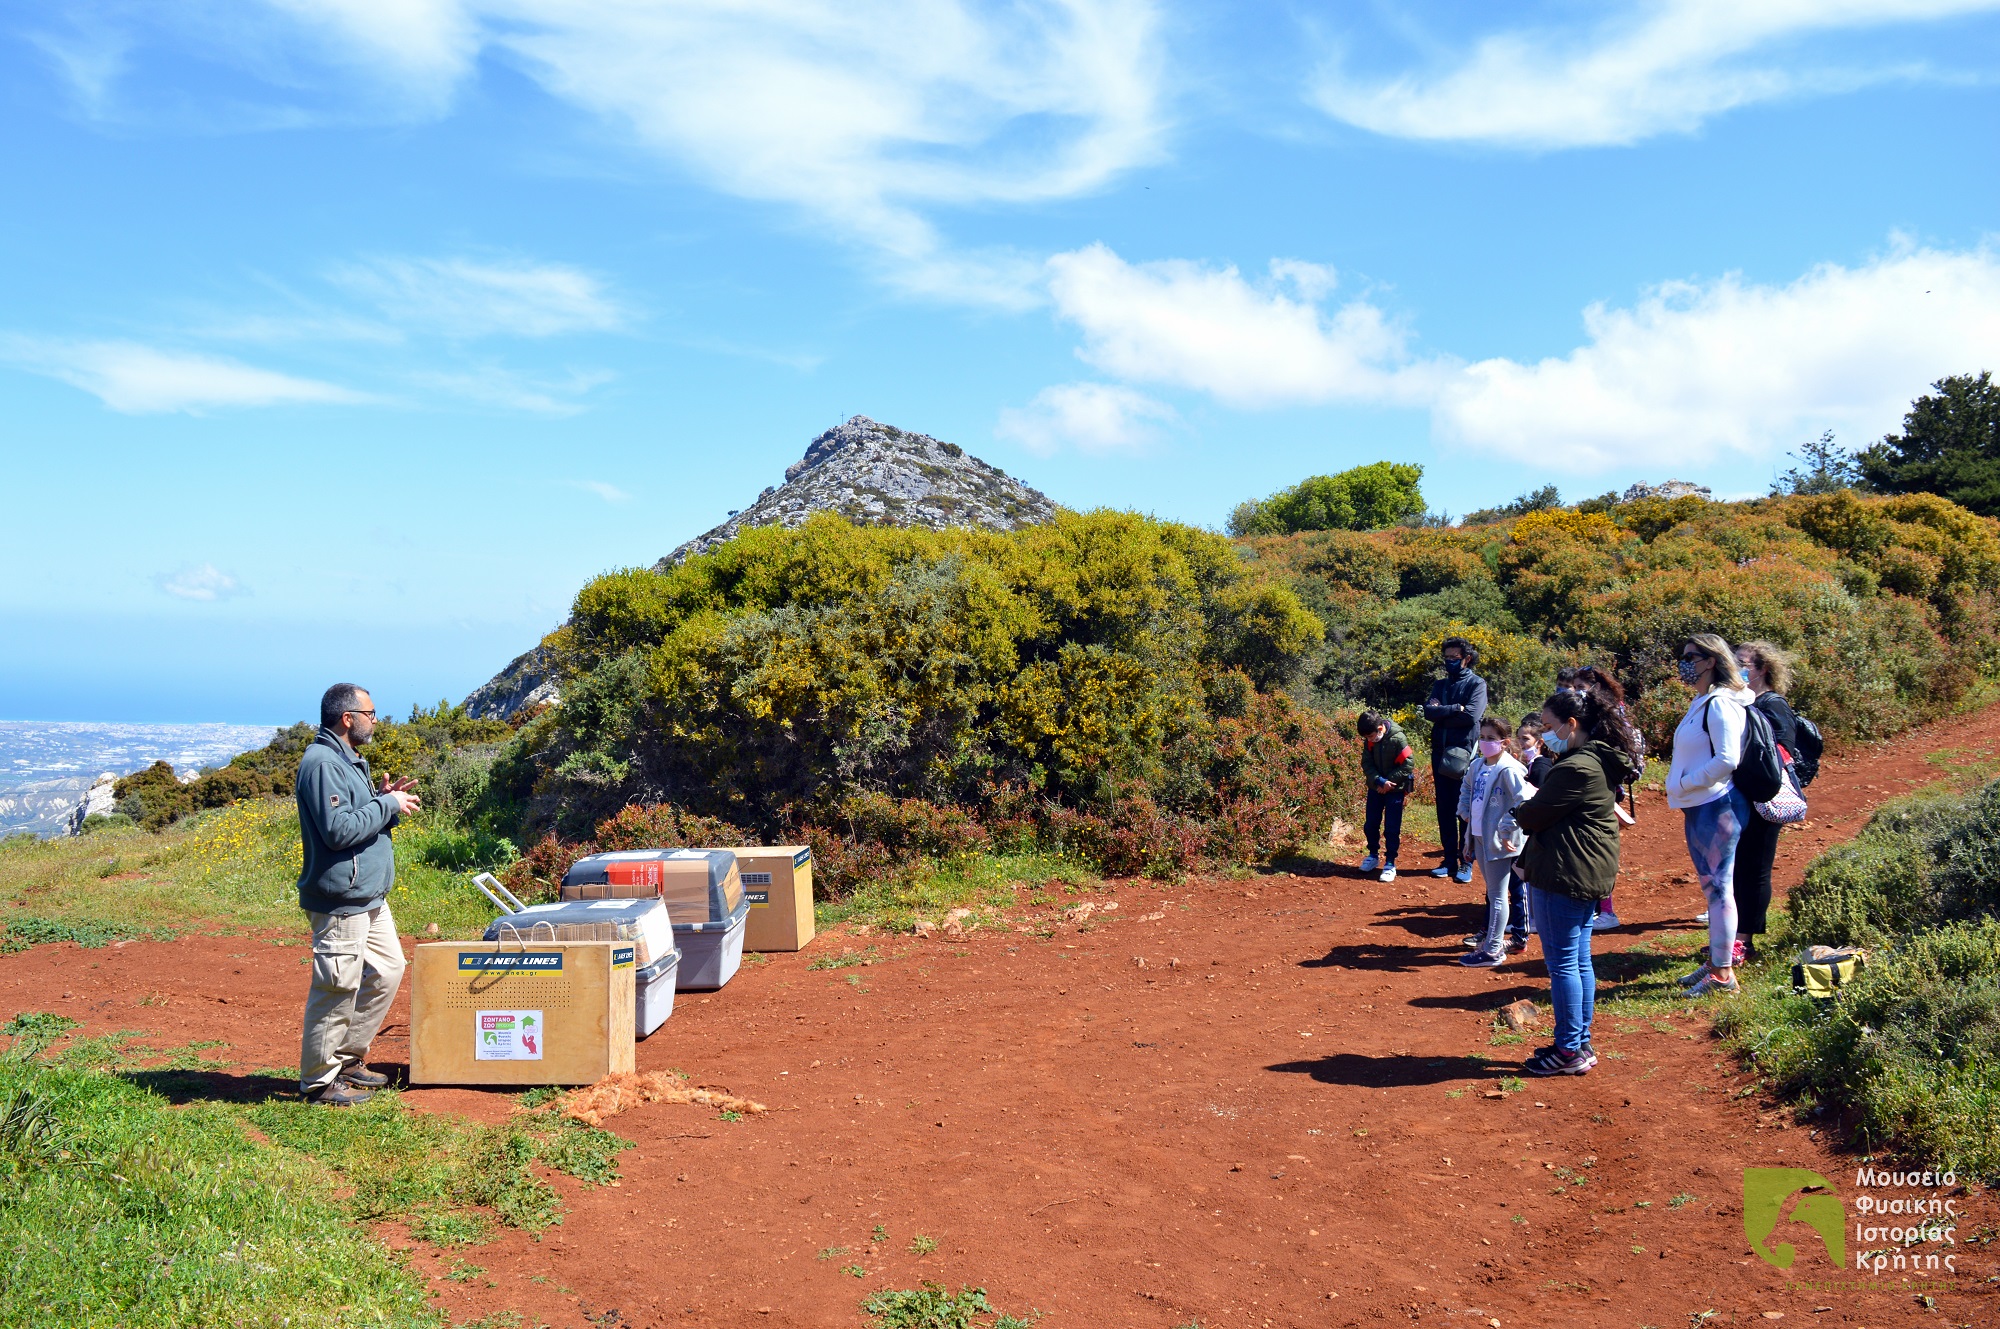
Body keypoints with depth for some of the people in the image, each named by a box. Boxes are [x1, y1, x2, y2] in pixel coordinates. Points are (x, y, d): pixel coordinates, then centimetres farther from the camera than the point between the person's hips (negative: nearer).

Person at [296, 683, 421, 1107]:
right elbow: (338, 830, -24)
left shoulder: (348, 760, 16)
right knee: (337, 988, -3)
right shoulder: (322, 763, -17)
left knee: (388, 970, 16)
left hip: (369, 897, 11)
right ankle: (319, 1080, 8)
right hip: (340, 900, -11)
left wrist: (385, 799, 4)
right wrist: (387, 805, -15)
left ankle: (349, 1058, 28)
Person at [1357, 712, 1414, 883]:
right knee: (1370, 825, 10)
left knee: (1392, 829, -2)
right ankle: (1373, 855, 30)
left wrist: (1387, 782, -17)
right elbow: (1367, 763, -6)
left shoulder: (1398, 739, -20)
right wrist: (1379, 781, -21)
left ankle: (1390, 863, 8)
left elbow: (1406, 766, -17)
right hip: (1375, 788, 5)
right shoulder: (1369, 741, -6)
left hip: (1395, 790, -5)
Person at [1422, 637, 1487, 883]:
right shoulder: (1440, 685, 14)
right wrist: (1455, 709, -13)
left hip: (1465, 754, -5)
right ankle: (1449, 860, 14)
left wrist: (1441, 713, -5)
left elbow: (1471, 716, -15)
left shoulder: (1476, 684, -1)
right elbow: (1428, 711, -1)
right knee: (1445, 810, 8)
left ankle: (1466, 863, 6)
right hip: (1440, 753, 5)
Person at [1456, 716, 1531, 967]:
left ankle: (1492, 951, 4)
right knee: (1493, 893, 19)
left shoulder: (1509, 769, -17)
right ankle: (1494, 939, 29)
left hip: (1499, 841, -8)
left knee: (1497, 895, -1)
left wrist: (1506, 831, -21)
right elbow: (1466, 789, 26)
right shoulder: (1478, 766, 7)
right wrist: (1465, 812, 12)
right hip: (1480, 836, 8)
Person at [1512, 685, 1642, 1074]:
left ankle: (1569, 1051, 4)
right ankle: (1581, 1044, 22)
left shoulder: (1575, 768, -21)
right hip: (1591, 873, 10)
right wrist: (1529, 816, 2)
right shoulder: (1601, 762, 12)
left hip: (1564, 875, -10)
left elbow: (1535, 814, -15)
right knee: (1579, 961, 15)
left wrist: (1518, 816, 5)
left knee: (1562, 962, -2)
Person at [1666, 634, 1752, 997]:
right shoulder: (1700, 703, 14)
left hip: (1717, 807, -10)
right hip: (1698, 807, 10)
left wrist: (1684, 783, -16)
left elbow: (1727, 759, -23)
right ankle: (1715, 961, 25)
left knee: (1719, 886, -6)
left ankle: (1723, 974, -1)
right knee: (1711, 886, 16)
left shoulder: (1720, 704, -15)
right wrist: (1682, 789, 11)